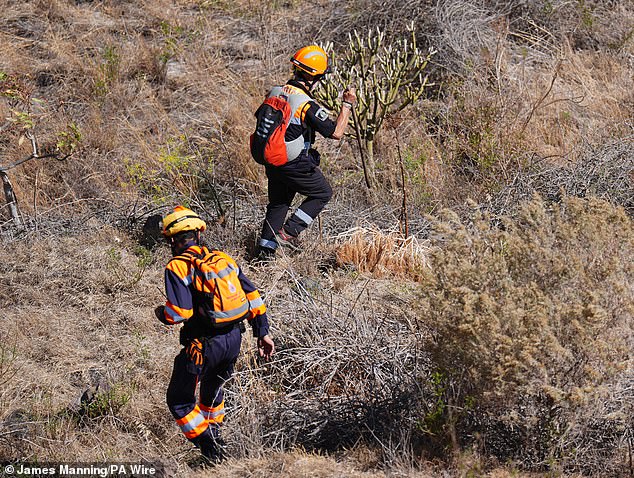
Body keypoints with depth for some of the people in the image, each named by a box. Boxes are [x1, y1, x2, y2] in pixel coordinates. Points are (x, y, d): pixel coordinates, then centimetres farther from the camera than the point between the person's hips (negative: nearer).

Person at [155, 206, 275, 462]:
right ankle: (215, 436, 41)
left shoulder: (177, 267, -12)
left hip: (204, 344, -7)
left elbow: (179, 313, -21)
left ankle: (211, 450, 0)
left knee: (179, 400, 8)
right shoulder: (222, 258, 8)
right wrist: (263, 333, 15)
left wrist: (161, 313, 2)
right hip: (234, 340, 7)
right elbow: (252, 296, 8)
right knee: (213, 389, 31)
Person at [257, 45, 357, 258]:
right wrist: (347, 105, -12)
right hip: (295, 166, -7)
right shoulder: (306, 105, -23)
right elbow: (336, 132, -19)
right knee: (322, 194, 15)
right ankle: (288, 232, 6)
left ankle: (265, 248, 20)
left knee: (278, 202, 22)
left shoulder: (274, 92, -2)